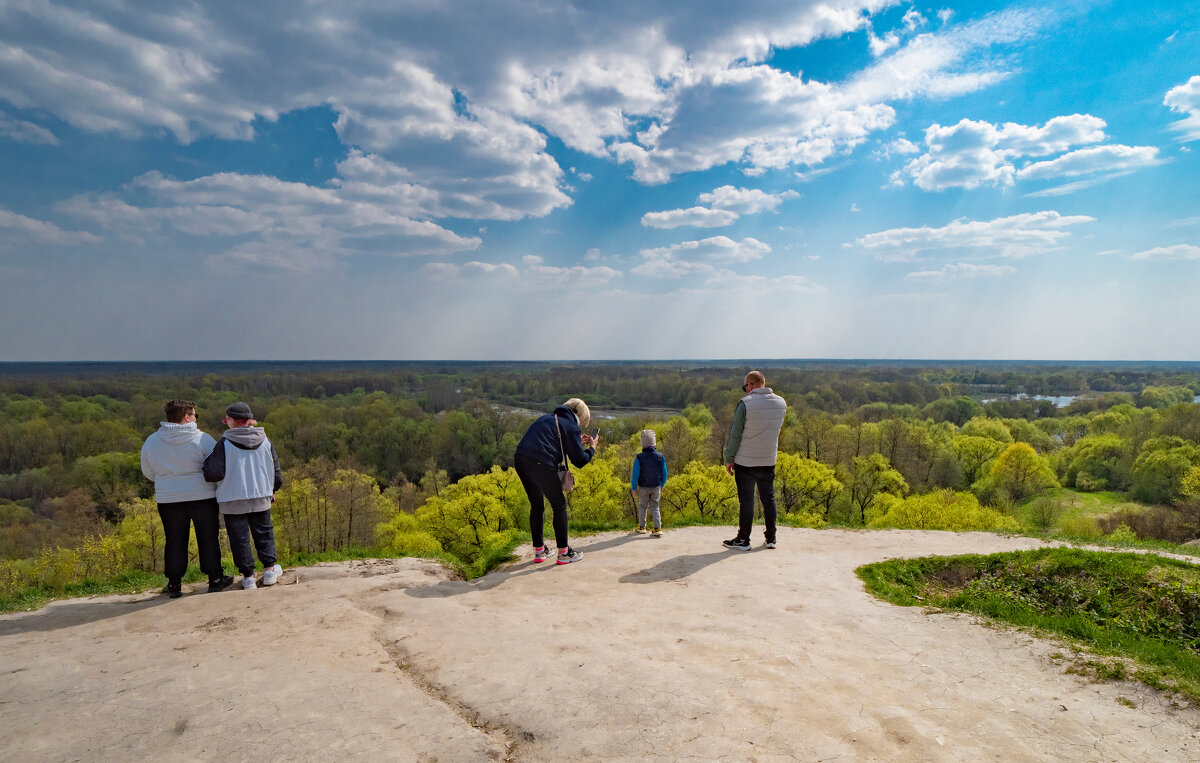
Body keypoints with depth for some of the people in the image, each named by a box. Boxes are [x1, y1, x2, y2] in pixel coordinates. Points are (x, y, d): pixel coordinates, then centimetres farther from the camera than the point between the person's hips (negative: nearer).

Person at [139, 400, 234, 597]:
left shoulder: (151, 441, 0)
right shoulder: (203, 439, -12)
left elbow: (148, 472, 12)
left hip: (168, 499, 3)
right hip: (202, 497, -3)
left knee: (174, 542, 12)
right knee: (208, 539, 8)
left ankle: (174, 584, 16)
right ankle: (215, 579, 15)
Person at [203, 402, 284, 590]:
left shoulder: (225, 443, -12)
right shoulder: (265, 441, 0)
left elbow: (214, 473, -16)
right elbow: (275, 472, 7)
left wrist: (206, 463, 6)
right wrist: (271, 490, 24)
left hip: (233, 501, -3)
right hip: (261, 498, 3)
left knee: (239, 538, 7)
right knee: (264, 532, 17)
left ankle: (248, 576, 11)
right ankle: (269, 570, 16)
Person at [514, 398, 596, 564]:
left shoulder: (547, 418, 26)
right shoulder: (571, 427, 4)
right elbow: (579, 461, 4)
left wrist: (578, 443, 36)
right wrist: (592, 448, 22)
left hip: (520, 460, 8)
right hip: (540, 464, -8)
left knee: (536, 506, 21)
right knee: (559, 506, 8)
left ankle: (539, 551, 27)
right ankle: (564, 552, 12)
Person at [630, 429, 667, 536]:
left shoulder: (639, 458, -21)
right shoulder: (660, 456, -12)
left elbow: (635, 475, -17)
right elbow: (664, 473, -2)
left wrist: (633, 489, -5)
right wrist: (662, 485, 14)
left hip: (643, 487, -2)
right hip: (656, 487, 2)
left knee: (642, 506, 18)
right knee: (654, 507, 13)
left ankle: (641, 527, 31)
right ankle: (657, 528, 2)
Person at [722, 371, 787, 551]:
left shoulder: (745, 403, -16)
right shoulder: (781, 403, 1)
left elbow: (735, 434, -13)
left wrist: (728, 459, -5)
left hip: (745, 462, -4)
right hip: (768, 461, 5)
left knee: (746, 500, 3)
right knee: (768, 499, 14)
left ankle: (743, 540, 11)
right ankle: (771, 538, 21)